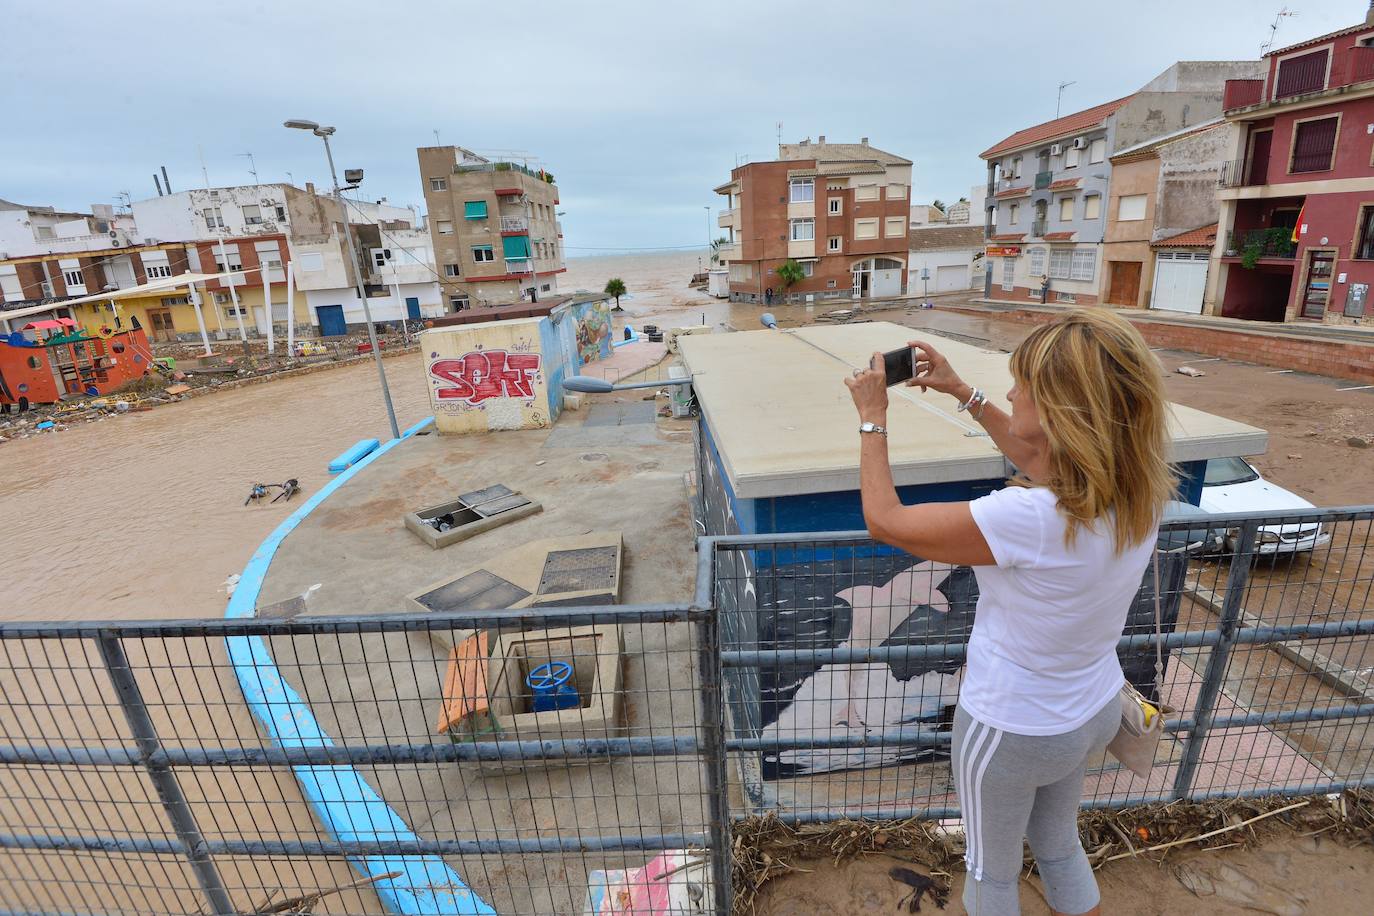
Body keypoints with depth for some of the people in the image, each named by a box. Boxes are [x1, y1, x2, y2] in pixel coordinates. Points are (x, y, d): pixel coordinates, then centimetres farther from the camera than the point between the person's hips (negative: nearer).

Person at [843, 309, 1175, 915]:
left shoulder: (1030, 519, -38)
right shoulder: (1138, 491, -15)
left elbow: (884, 520, -27)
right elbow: (1037, 461, 6)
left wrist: (872, 416, -15)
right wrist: (965, 395, 7)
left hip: (1011, 730, -6)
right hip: (1095, 712, 7)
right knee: (1060, 846, 34)